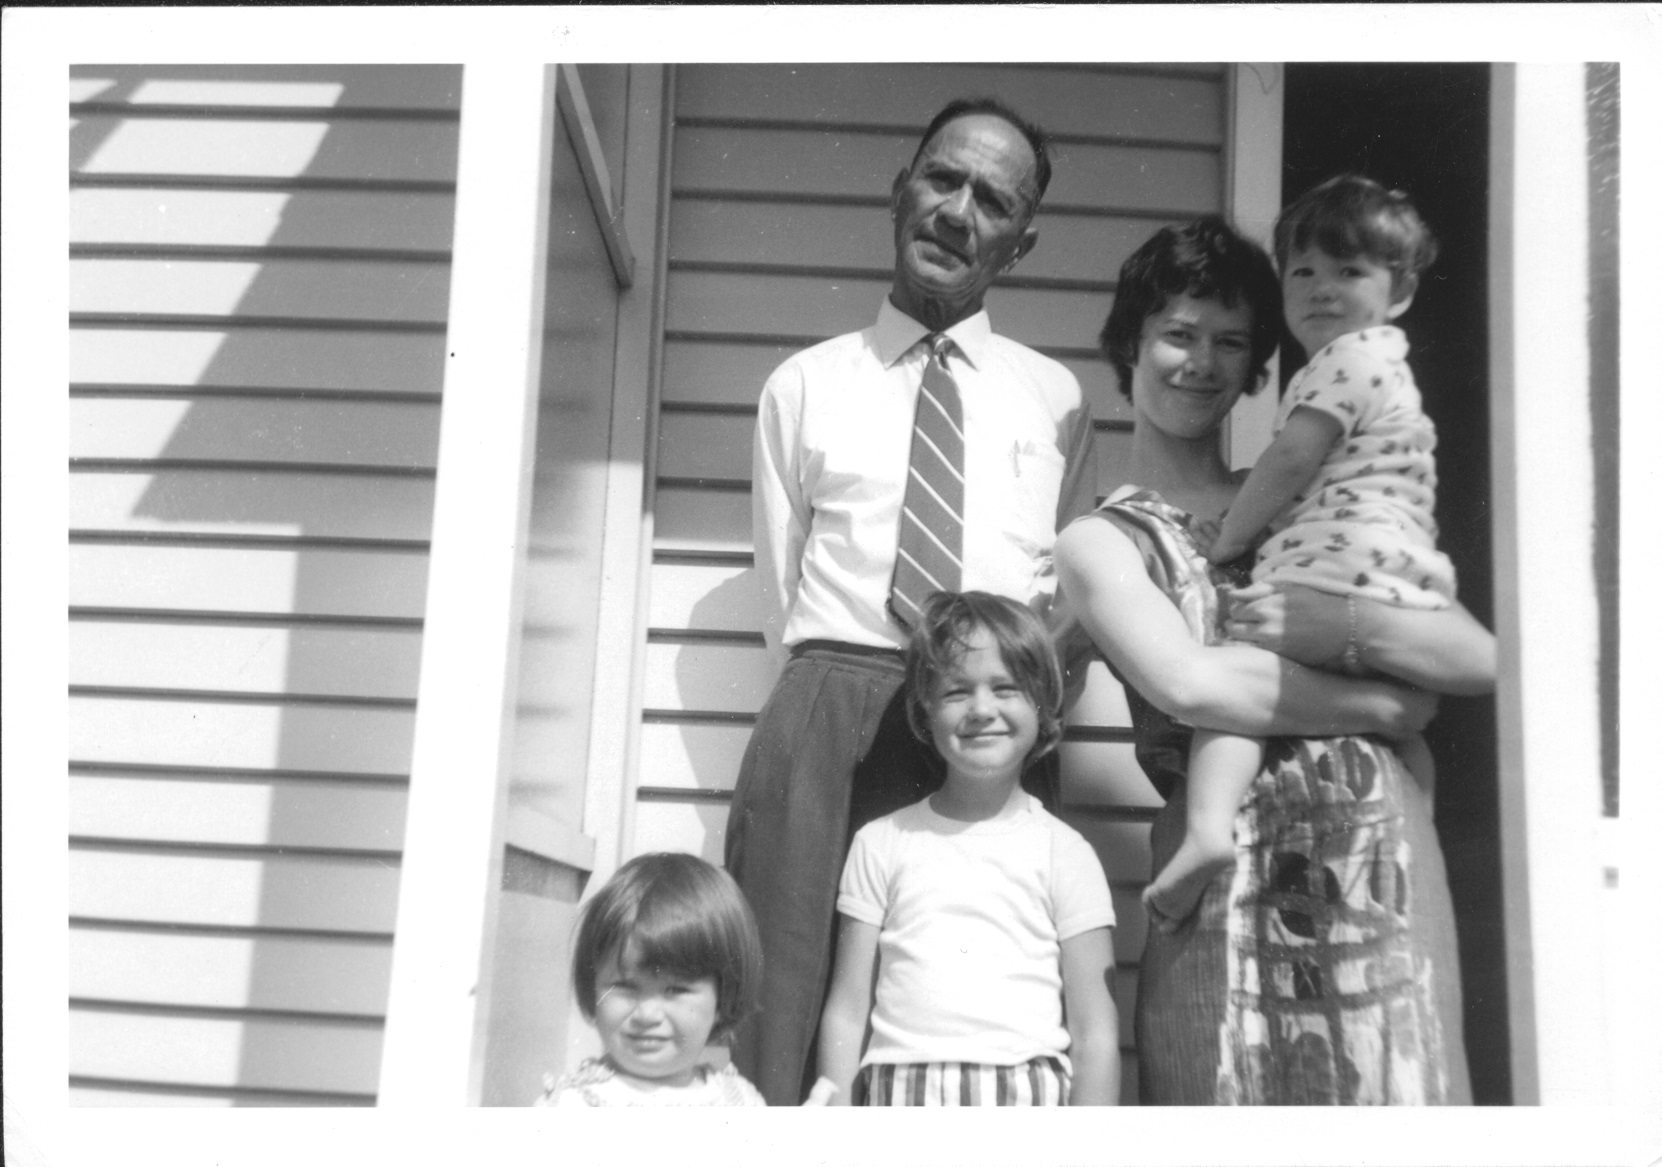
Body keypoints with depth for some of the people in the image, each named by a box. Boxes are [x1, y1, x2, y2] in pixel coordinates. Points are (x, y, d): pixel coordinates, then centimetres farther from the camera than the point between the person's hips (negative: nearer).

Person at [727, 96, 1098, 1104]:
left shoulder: (1057, 398, 15)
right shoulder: (805, 384, 13)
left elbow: (1077, 588, 16)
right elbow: (780, 582, 14)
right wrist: (839, 692, 4)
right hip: (832, 704, 0)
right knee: (789, 986, -5)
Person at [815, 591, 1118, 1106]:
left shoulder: (1063, 851, 4)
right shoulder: (882, 842, 8)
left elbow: (1096, 1032, 3)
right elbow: (847, 1010, 9)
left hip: (1028, 1094, -1)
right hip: (897, 1089, 1)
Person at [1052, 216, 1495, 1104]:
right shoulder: (1101, 541, 6)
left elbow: (1479, 657, 8)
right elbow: (1194, 688, -12)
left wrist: (1342, 624, -9)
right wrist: (1384, 704, -4)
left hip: (1384, 840, 3)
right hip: (1232, 862, -3)